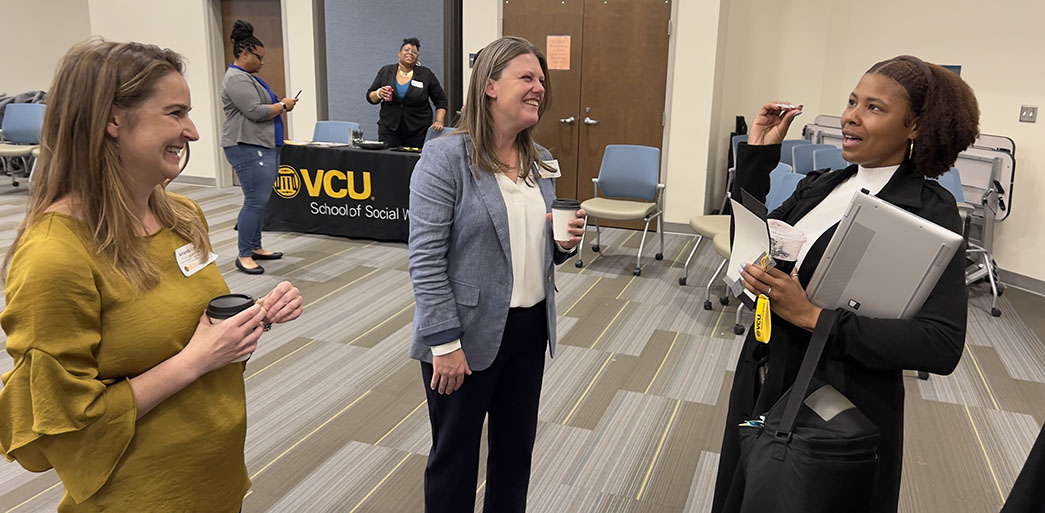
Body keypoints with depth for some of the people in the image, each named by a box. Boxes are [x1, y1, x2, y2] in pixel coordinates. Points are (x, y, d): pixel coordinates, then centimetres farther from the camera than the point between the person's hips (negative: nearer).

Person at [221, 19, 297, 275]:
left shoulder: (248, 76, 20)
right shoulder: (237, 79, -13)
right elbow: (255, 112, -21)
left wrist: (280, 105, 11)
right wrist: (283, 105, -8)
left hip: (264, 147, 11)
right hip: (248, 148, -11)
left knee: (259, 200, 12)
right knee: (256, 201, -11)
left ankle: (255, 247, 19)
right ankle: (244, 256, -5)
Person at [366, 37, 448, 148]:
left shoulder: (426, 74, 2)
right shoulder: (385, 71, 7)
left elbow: (441, 100, 6)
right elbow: (370, 97, 10)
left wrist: (439, 121, -7)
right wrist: (379, 93, -10)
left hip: (418, 131, -1)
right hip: (389, 129, 1)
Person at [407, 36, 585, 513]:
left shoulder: (540, 162, 7)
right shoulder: (445, 158, -13)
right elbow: (426, 260, -16)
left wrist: (565, 243, -4)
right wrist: (445, 343, -18)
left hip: (530, 329, 6)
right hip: (469, 333, -6)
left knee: (516, 447, 19)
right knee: (455, 454, 13)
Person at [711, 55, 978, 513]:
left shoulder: (929, 211, -16)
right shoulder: (821, 186, 3)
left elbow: (942, 344, -23)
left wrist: (812, 316, -27)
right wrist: (757, 156, -2)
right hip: (760, 387, 6)